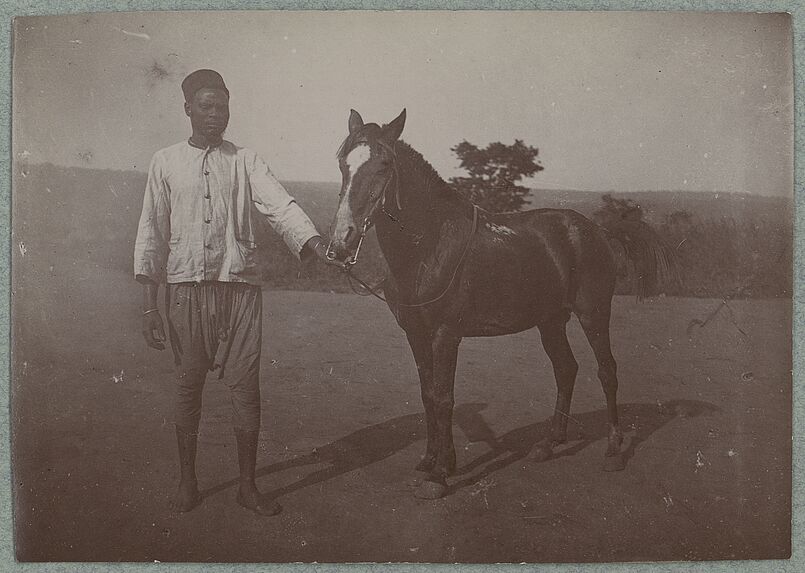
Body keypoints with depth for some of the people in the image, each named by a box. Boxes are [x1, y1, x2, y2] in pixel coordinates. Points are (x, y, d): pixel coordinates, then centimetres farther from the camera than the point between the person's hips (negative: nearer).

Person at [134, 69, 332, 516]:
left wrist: (319, 247, -26)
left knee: (245, 387, 1)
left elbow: (280, 207, -7)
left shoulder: (246, 161, 7)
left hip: (239, 286, 0)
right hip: (185, 287, 0)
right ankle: (187, 479, 25)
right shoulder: (166, 162, 8)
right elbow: (151, 232, 6)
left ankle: (248, 485, 14)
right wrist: (148, 305, -1)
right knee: (188, 384, 8)